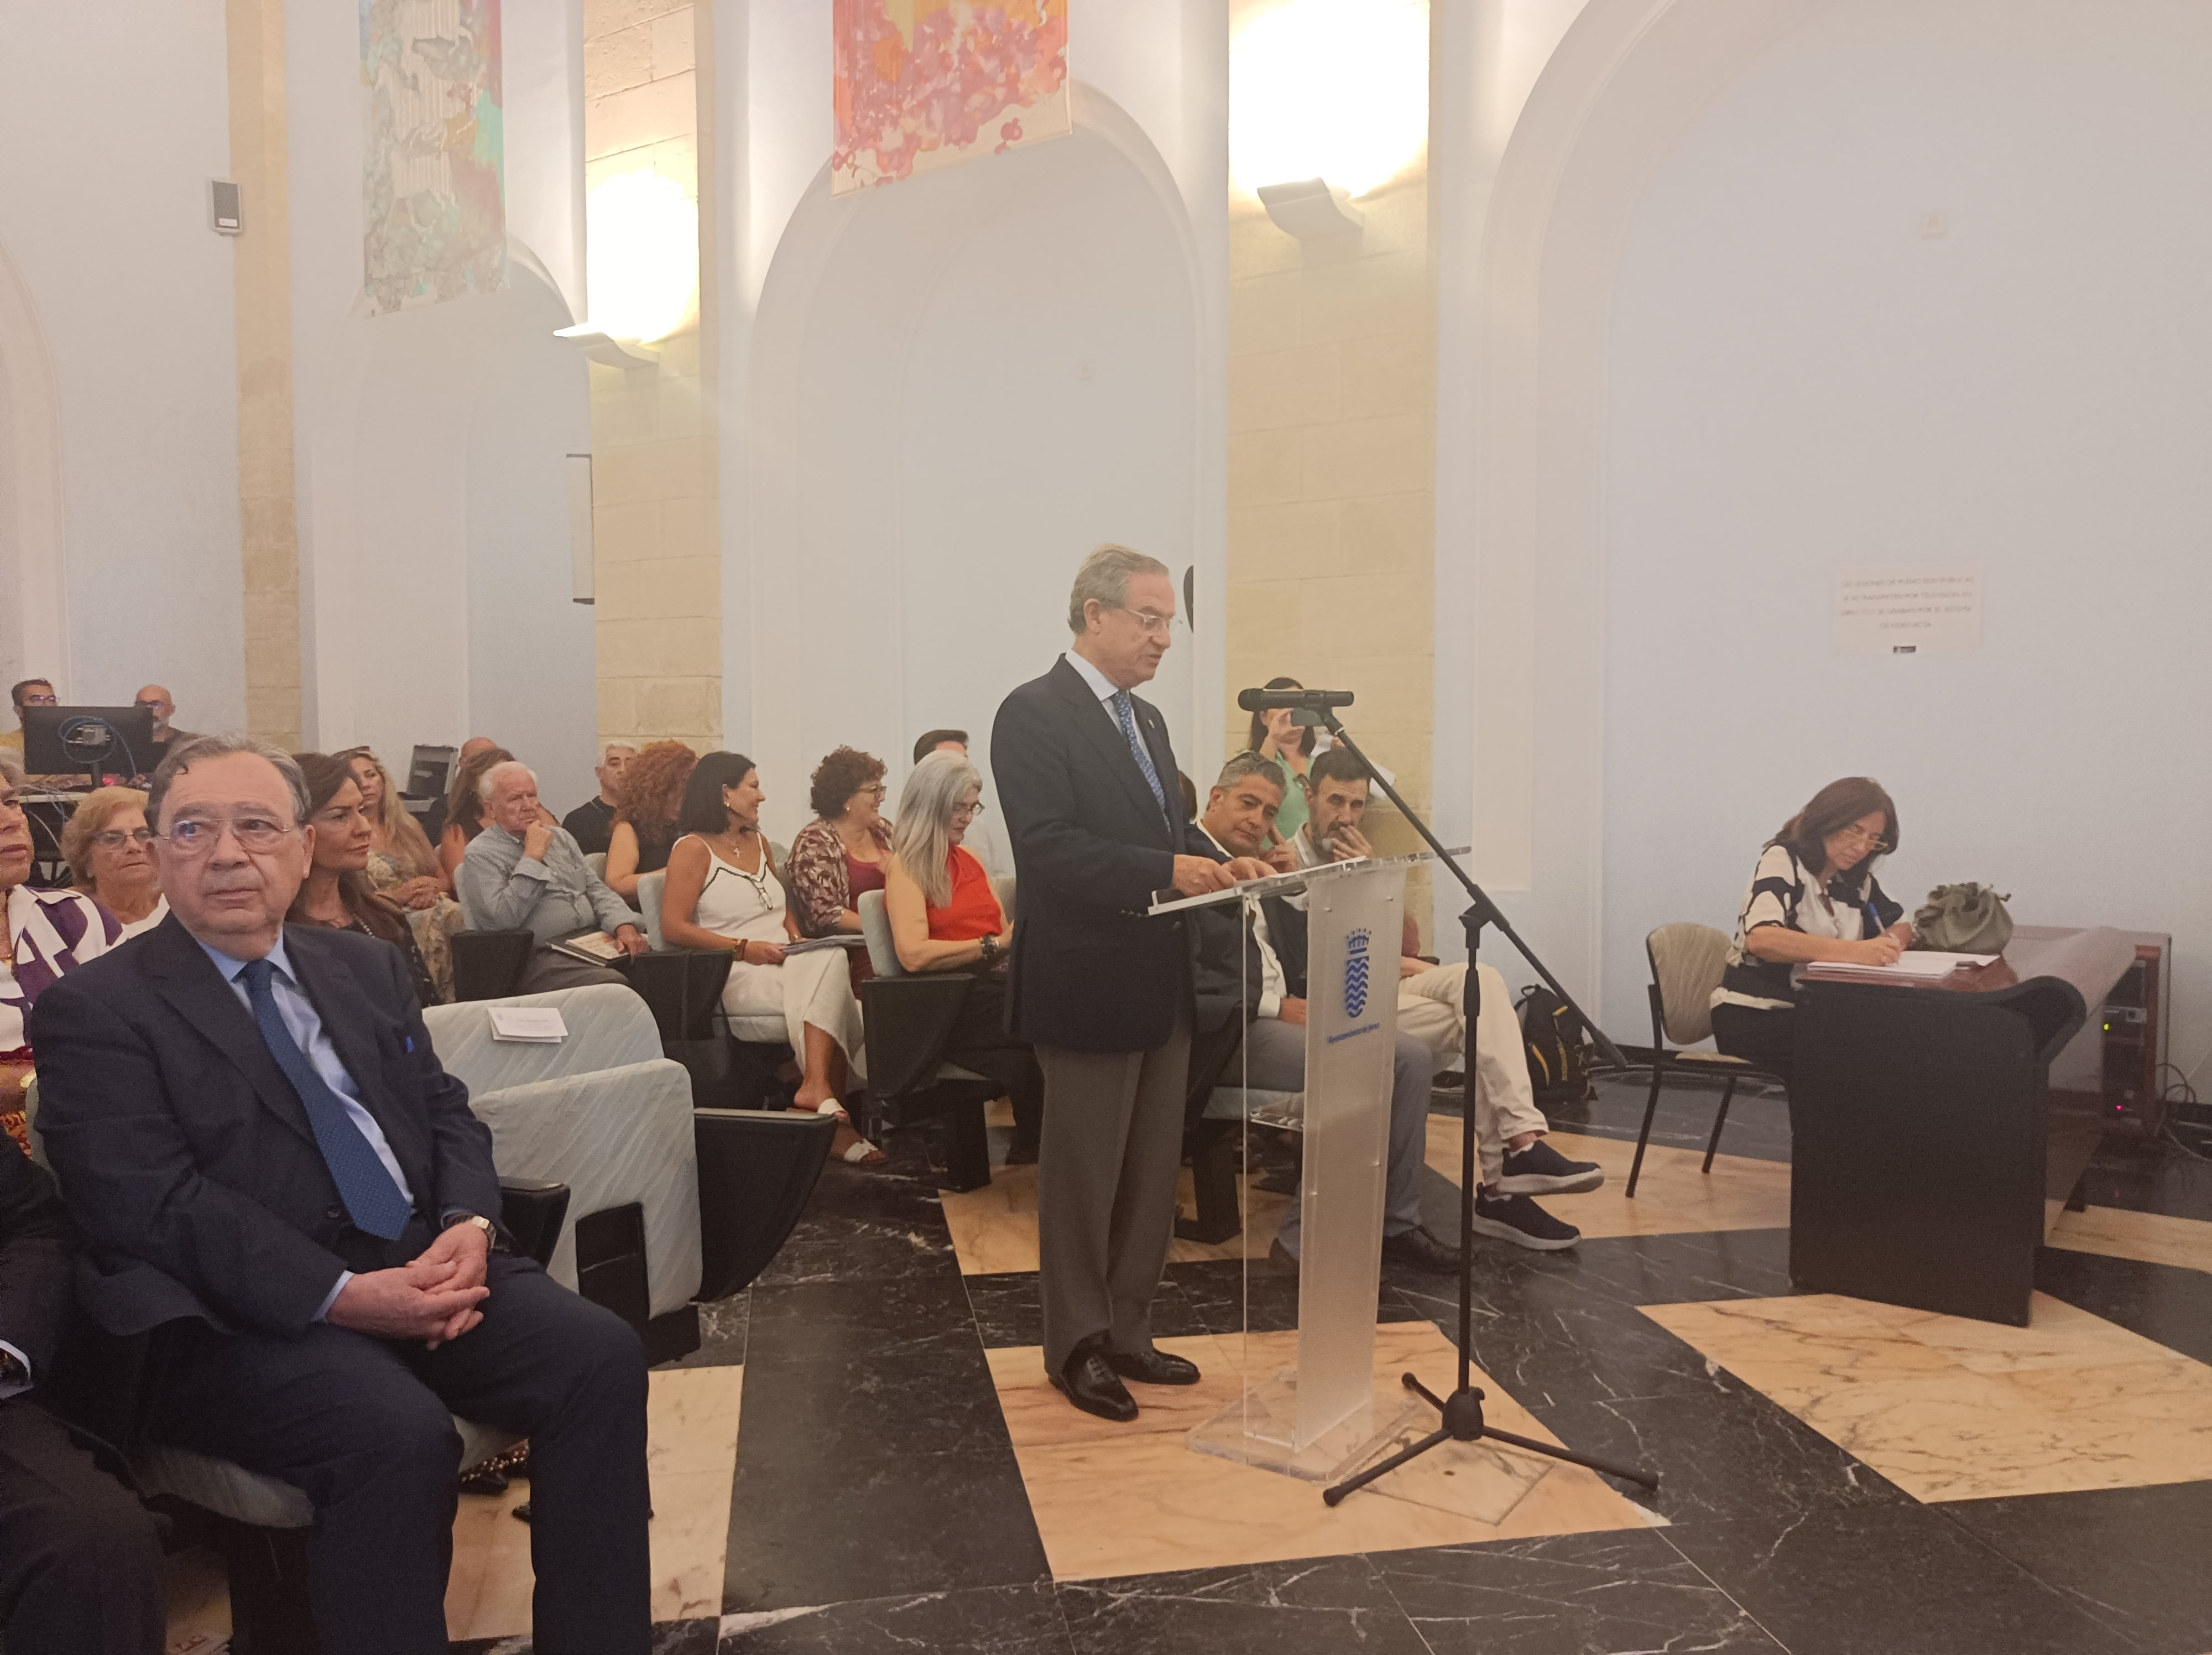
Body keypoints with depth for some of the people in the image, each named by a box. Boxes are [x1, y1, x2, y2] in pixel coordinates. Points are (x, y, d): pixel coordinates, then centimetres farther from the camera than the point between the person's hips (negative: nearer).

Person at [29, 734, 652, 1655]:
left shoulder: (367, 969, 17)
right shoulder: (94, 1011, -1)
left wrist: (469, 1223, -7)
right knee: (399, 1433, -32)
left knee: (602, 1354, -16)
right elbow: (151, 1205, -12)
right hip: (237, 1318, -5)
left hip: (421, 1269, 6)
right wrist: (341, 1295, -22)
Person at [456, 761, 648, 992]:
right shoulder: (481, 854, 2)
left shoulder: (559, 836, 23)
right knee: (614, 986, -36)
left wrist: (624, 926, -1)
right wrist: (533, 856, -9)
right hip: (544, 958, -7)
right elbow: (501, 918, -12)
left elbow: (596, 889, 19)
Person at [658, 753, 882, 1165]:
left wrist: (795, 937, 7)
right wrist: (744, 948, -16)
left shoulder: (758, 842, 22)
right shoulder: (694, 849, -1)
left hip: (785, 967, 7)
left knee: (830, 959, -27)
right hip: (736, 978, -6)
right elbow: (673, 927, -10)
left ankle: (815, 1086, -31)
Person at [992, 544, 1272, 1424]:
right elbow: (1048, 848, -22)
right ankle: (1077, 1345, 22)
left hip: (1160, 985, 9)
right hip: (1089, 984, -9)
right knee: (1083, 1175, 5)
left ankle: (1127, 1331, 31)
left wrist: (1220, 862, -2)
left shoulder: (1145, 720, 15)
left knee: (1152, 1170, 16)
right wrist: (1169, 870, -28)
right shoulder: (1035, 714, -13)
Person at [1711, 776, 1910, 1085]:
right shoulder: (1783, 860, -10)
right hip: (1753, 1015, -7)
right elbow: (1761, 938, -27)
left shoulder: (1856, 879, 10)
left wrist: (1885, 945, -11)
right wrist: (1854, 951, -37)